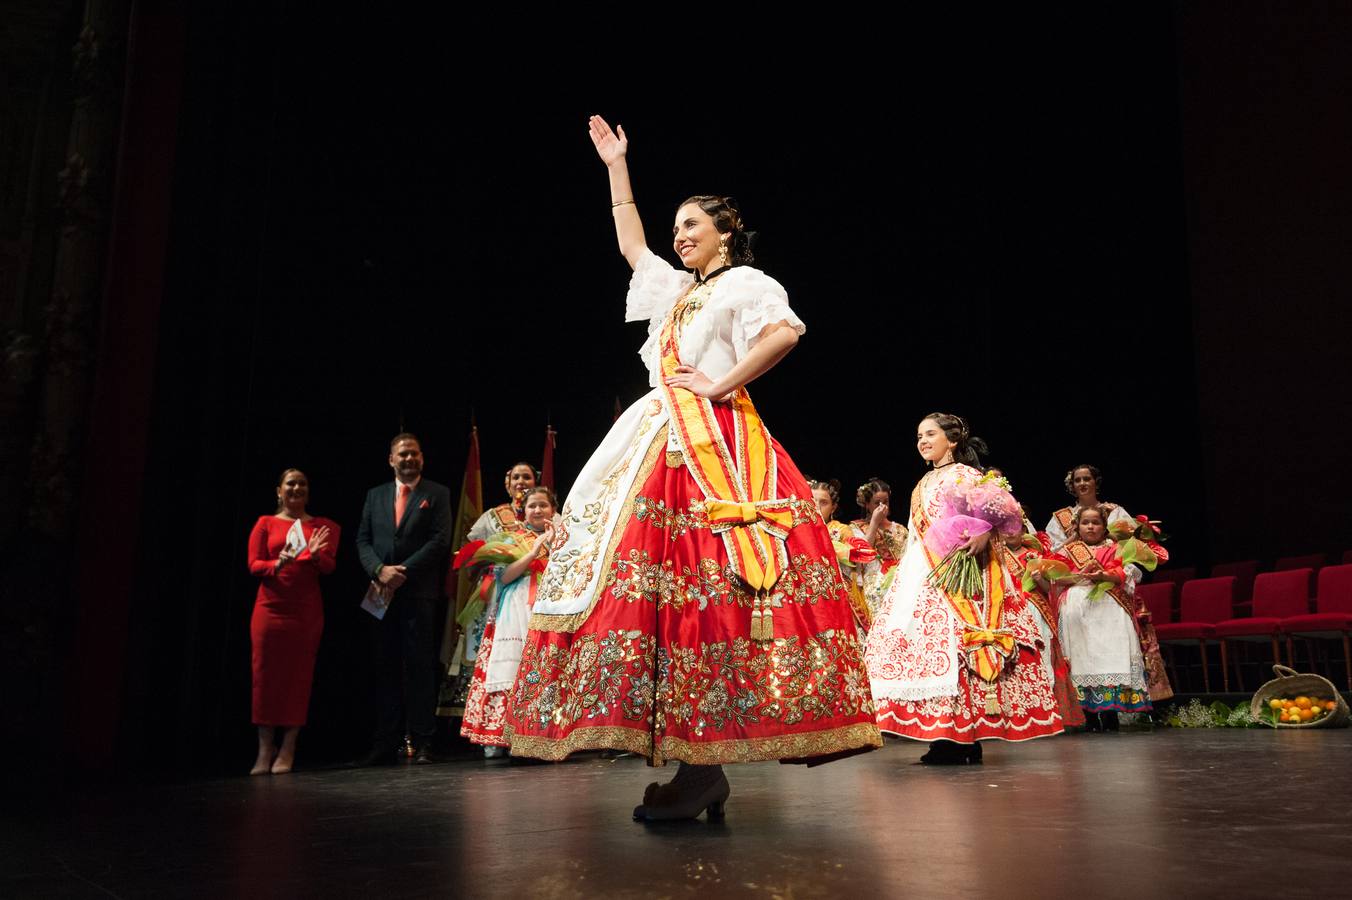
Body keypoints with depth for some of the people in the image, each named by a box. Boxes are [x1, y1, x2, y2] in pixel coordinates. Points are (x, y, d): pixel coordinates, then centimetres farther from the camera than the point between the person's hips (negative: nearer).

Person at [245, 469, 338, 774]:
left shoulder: (322, 526, 11)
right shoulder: (266, 523, 9)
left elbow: (330, 567, 3)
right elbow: (253, 564, 2)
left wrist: (316, 554, -18)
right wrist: (279, 563, -18)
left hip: (306, 610, 1)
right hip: (271, 607, 0)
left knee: (299, 674, 0)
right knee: (266, 674, -2)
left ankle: (287, 750, 6)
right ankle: (265, 750, 4)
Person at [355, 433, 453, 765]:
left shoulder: (437, 494, 6)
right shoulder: (375, 495, 17)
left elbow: (440, 540, -4)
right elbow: (363, 540, 11)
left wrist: (404, 571, -11)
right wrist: (379, 570, -7)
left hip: (420, 592, -3)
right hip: (383, 594, 3)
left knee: (420, 668, -2)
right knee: (386, 669, 3)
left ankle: (421, 743, 1)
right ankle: (386, 744, 6)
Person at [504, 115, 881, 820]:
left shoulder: (745, 283, 2)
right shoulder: (674, 288, 26)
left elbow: (784, 333, -18)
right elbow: (631, 244, 39)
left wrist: (721, 384, -13)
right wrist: (616, 166, 41)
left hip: (716, 443, -8)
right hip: (663, 443, 8)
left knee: (705, 590, -16)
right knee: (655, 584, -1)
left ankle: (703, 769, -14)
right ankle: (694, 764, 1)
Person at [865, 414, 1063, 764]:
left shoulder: (965, 475, -2)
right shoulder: (923, 484, 22)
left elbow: (1007, 506, -15)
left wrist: (985, 532, -31)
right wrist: (900, 575, 18)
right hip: (924, 576, 8)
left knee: (955, 642, -13)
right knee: (926, 639, 0)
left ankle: (964, 739, -10)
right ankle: (945, 736, 2)